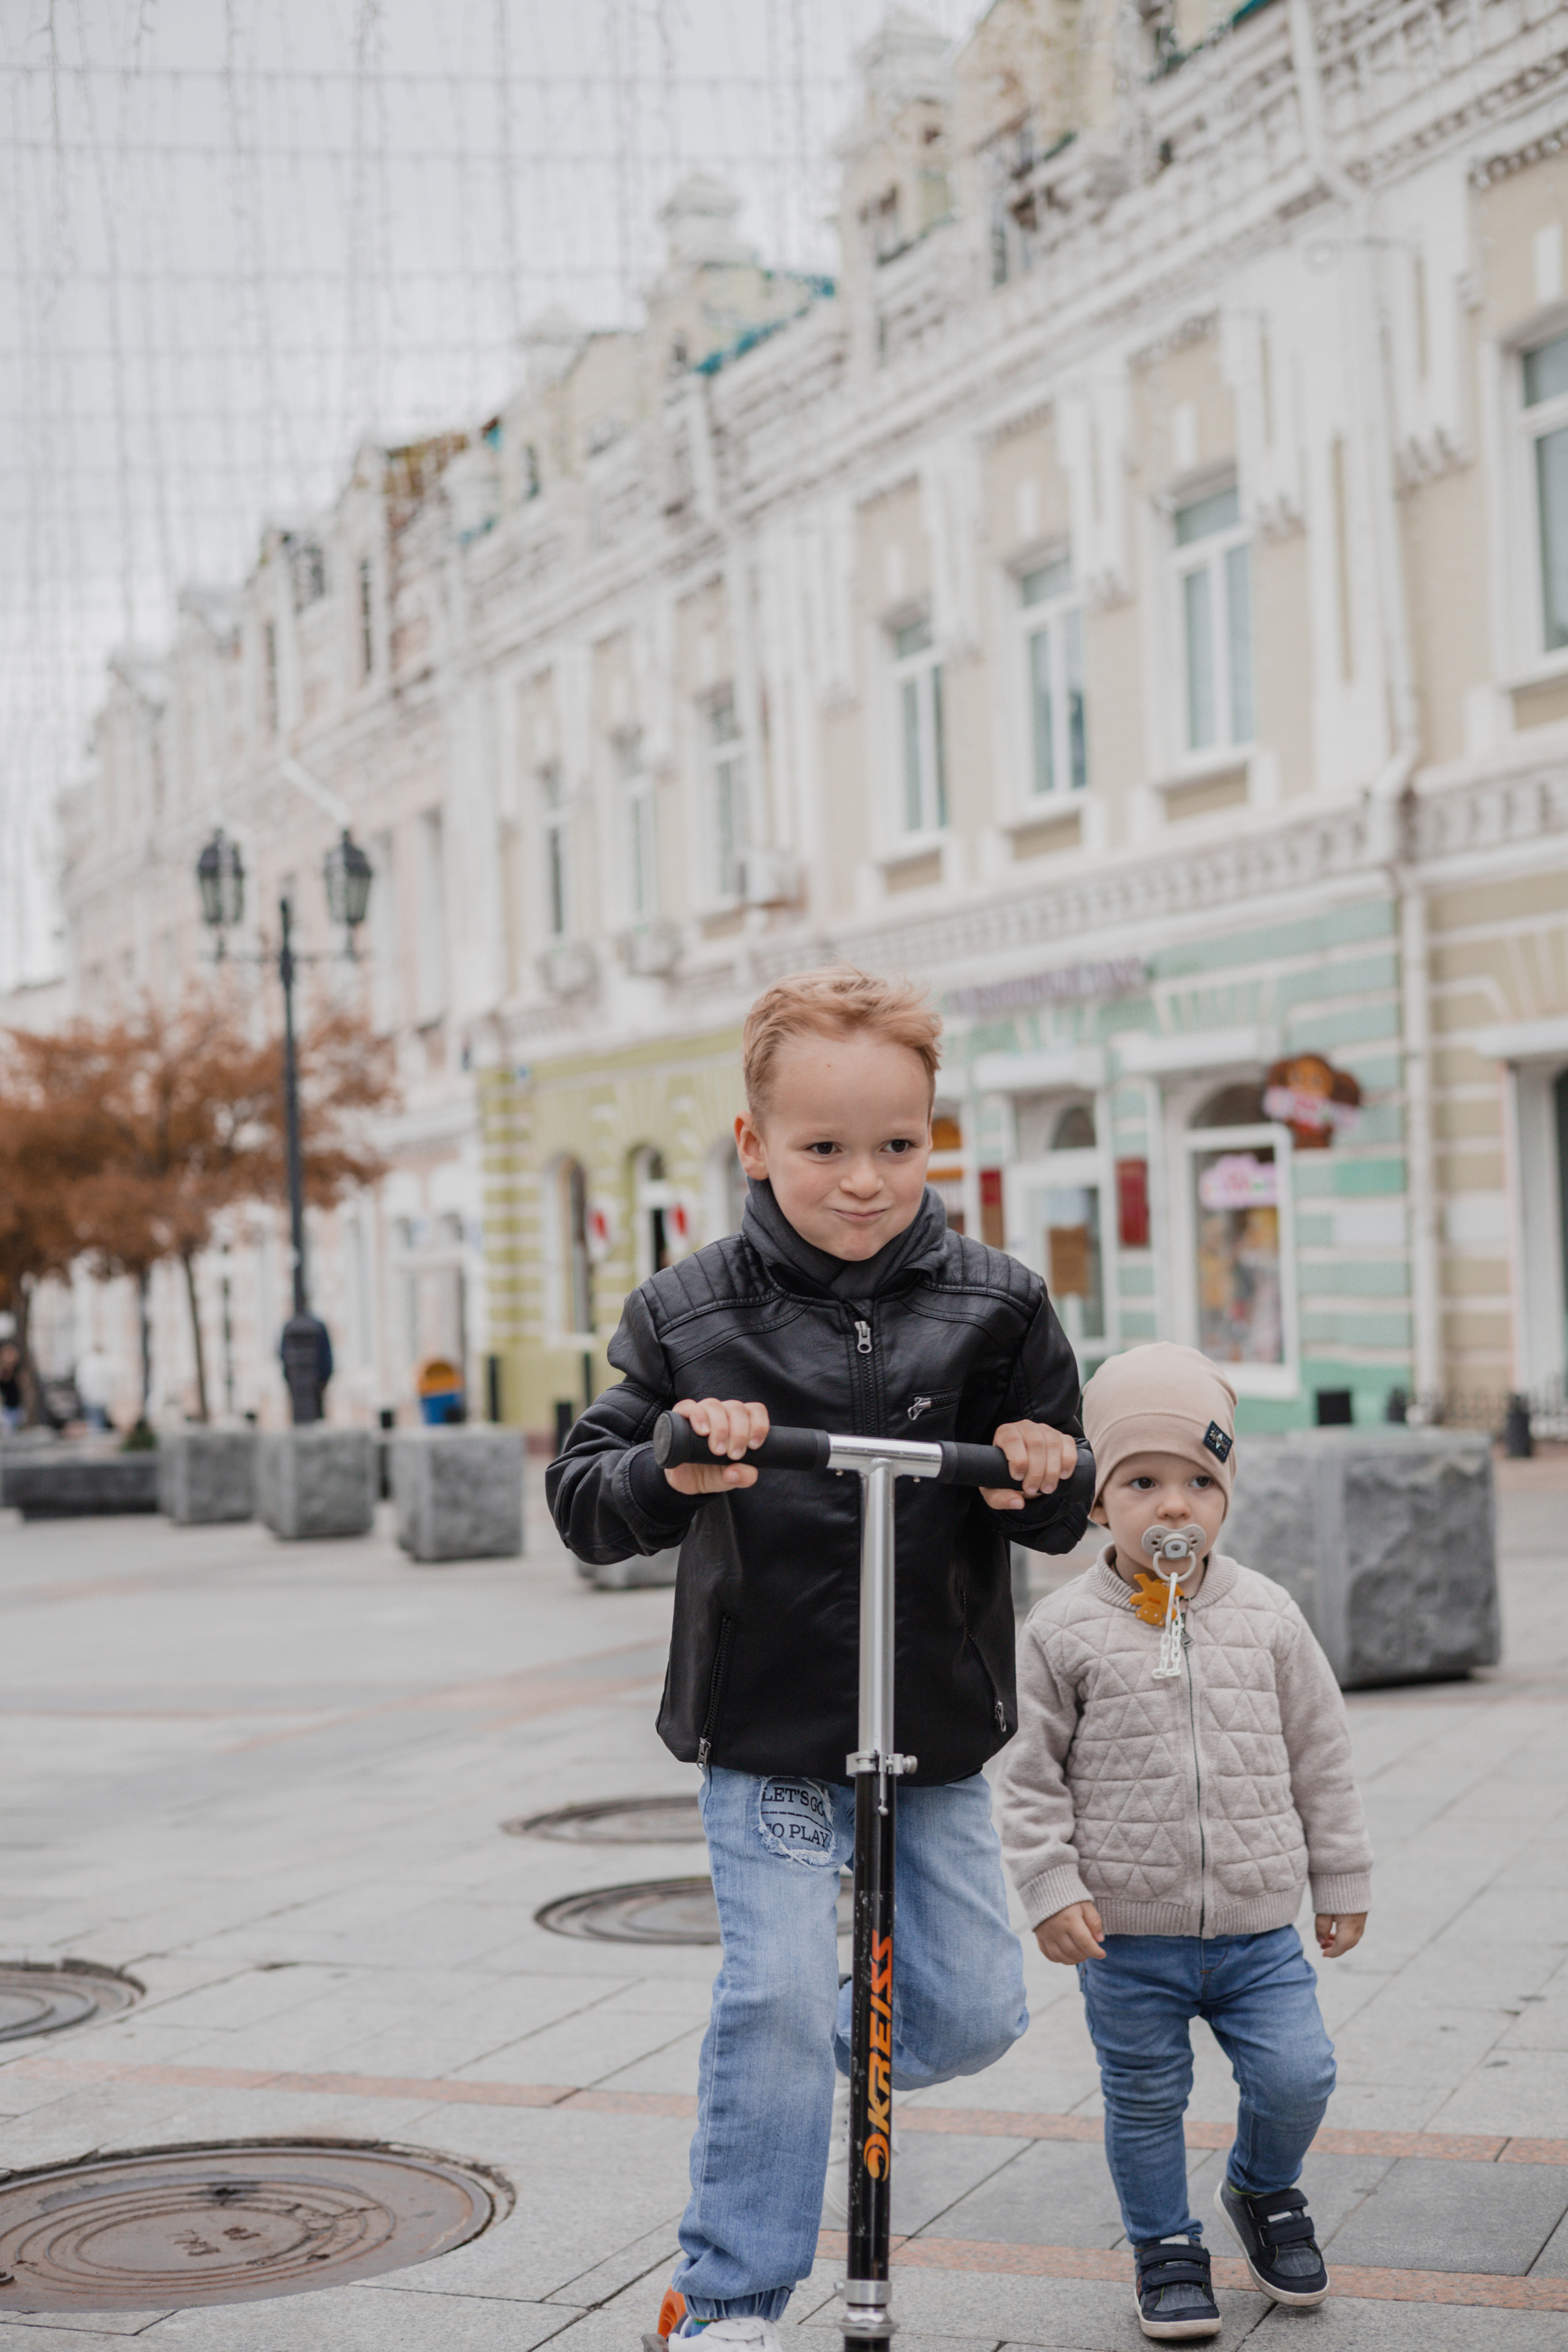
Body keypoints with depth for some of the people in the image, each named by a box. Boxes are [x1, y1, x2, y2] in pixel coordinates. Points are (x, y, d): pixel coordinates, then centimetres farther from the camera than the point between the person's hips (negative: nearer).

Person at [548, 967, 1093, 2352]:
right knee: (779, 1995, -11)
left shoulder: (994, 1309, -1)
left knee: (975, 2004, 4)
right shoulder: (689, 1316, -5)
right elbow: (583, 1497, -3)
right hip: (766, 1730, -2)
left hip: (940, 1728, 3)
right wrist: (667, 1474, -24)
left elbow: (1062, 1517, 5)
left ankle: (828, 2084, 37)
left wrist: (1047, 1477, -18)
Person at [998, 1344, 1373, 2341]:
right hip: (1128, 1930, -1)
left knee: (1297, 2074, -3)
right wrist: (1052, 1888, -9)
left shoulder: (1266, 1615, 1)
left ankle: (1265, 2189, 28)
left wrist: (1342, 1879, 11)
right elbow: (1033, 1775, 0)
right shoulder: (1067, 1631, -5)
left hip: (1259, 1924, 1)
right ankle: (1167, 2248, 31)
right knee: (1146, 2099, 9)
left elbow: (1319, 1754, 9)